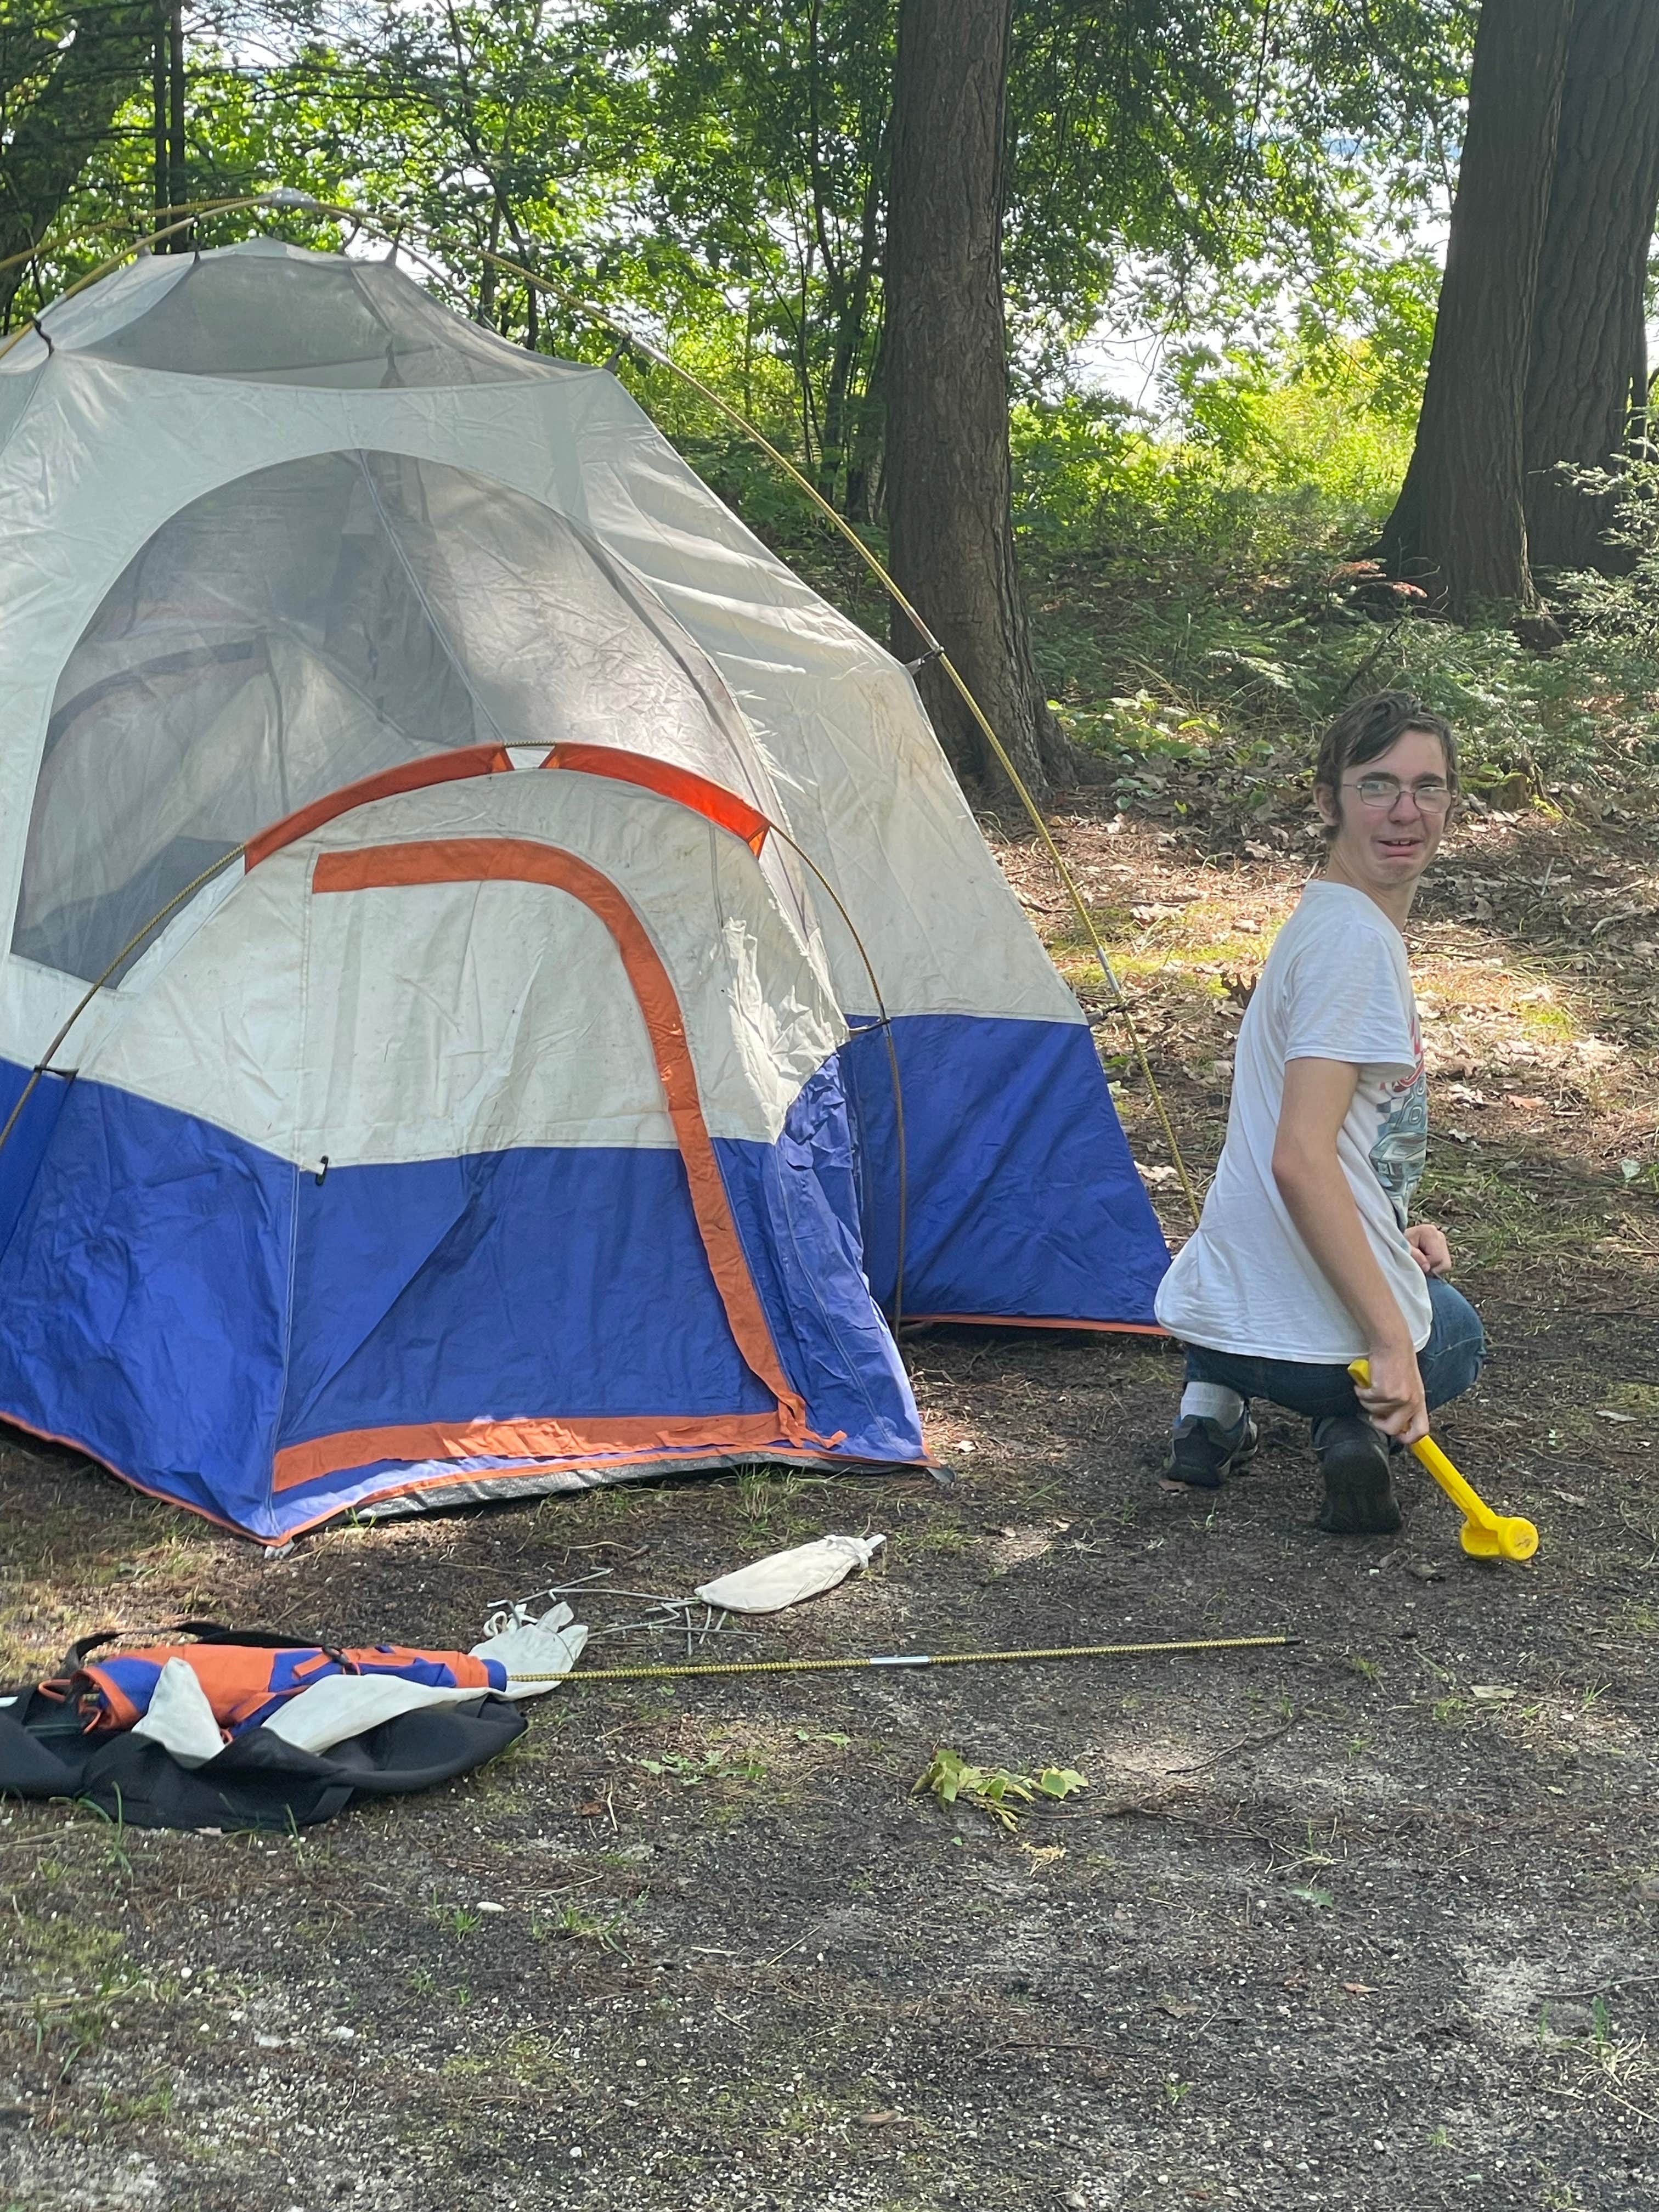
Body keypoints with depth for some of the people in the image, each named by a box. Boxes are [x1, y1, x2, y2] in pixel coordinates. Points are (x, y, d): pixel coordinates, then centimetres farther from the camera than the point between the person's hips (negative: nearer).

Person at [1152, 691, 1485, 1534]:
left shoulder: (1326, 920, 12)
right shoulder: (1356, 941, -19)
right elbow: (1301, 1160, -27)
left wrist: (1391, 1235, 19)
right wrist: (1393, 1341, -27)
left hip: (1221, 1304, 7)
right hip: (1328, 1332, -7)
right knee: (1456, 1339, 27)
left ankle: (1212, 1401, 13)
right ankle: (1358, 1429, -2)